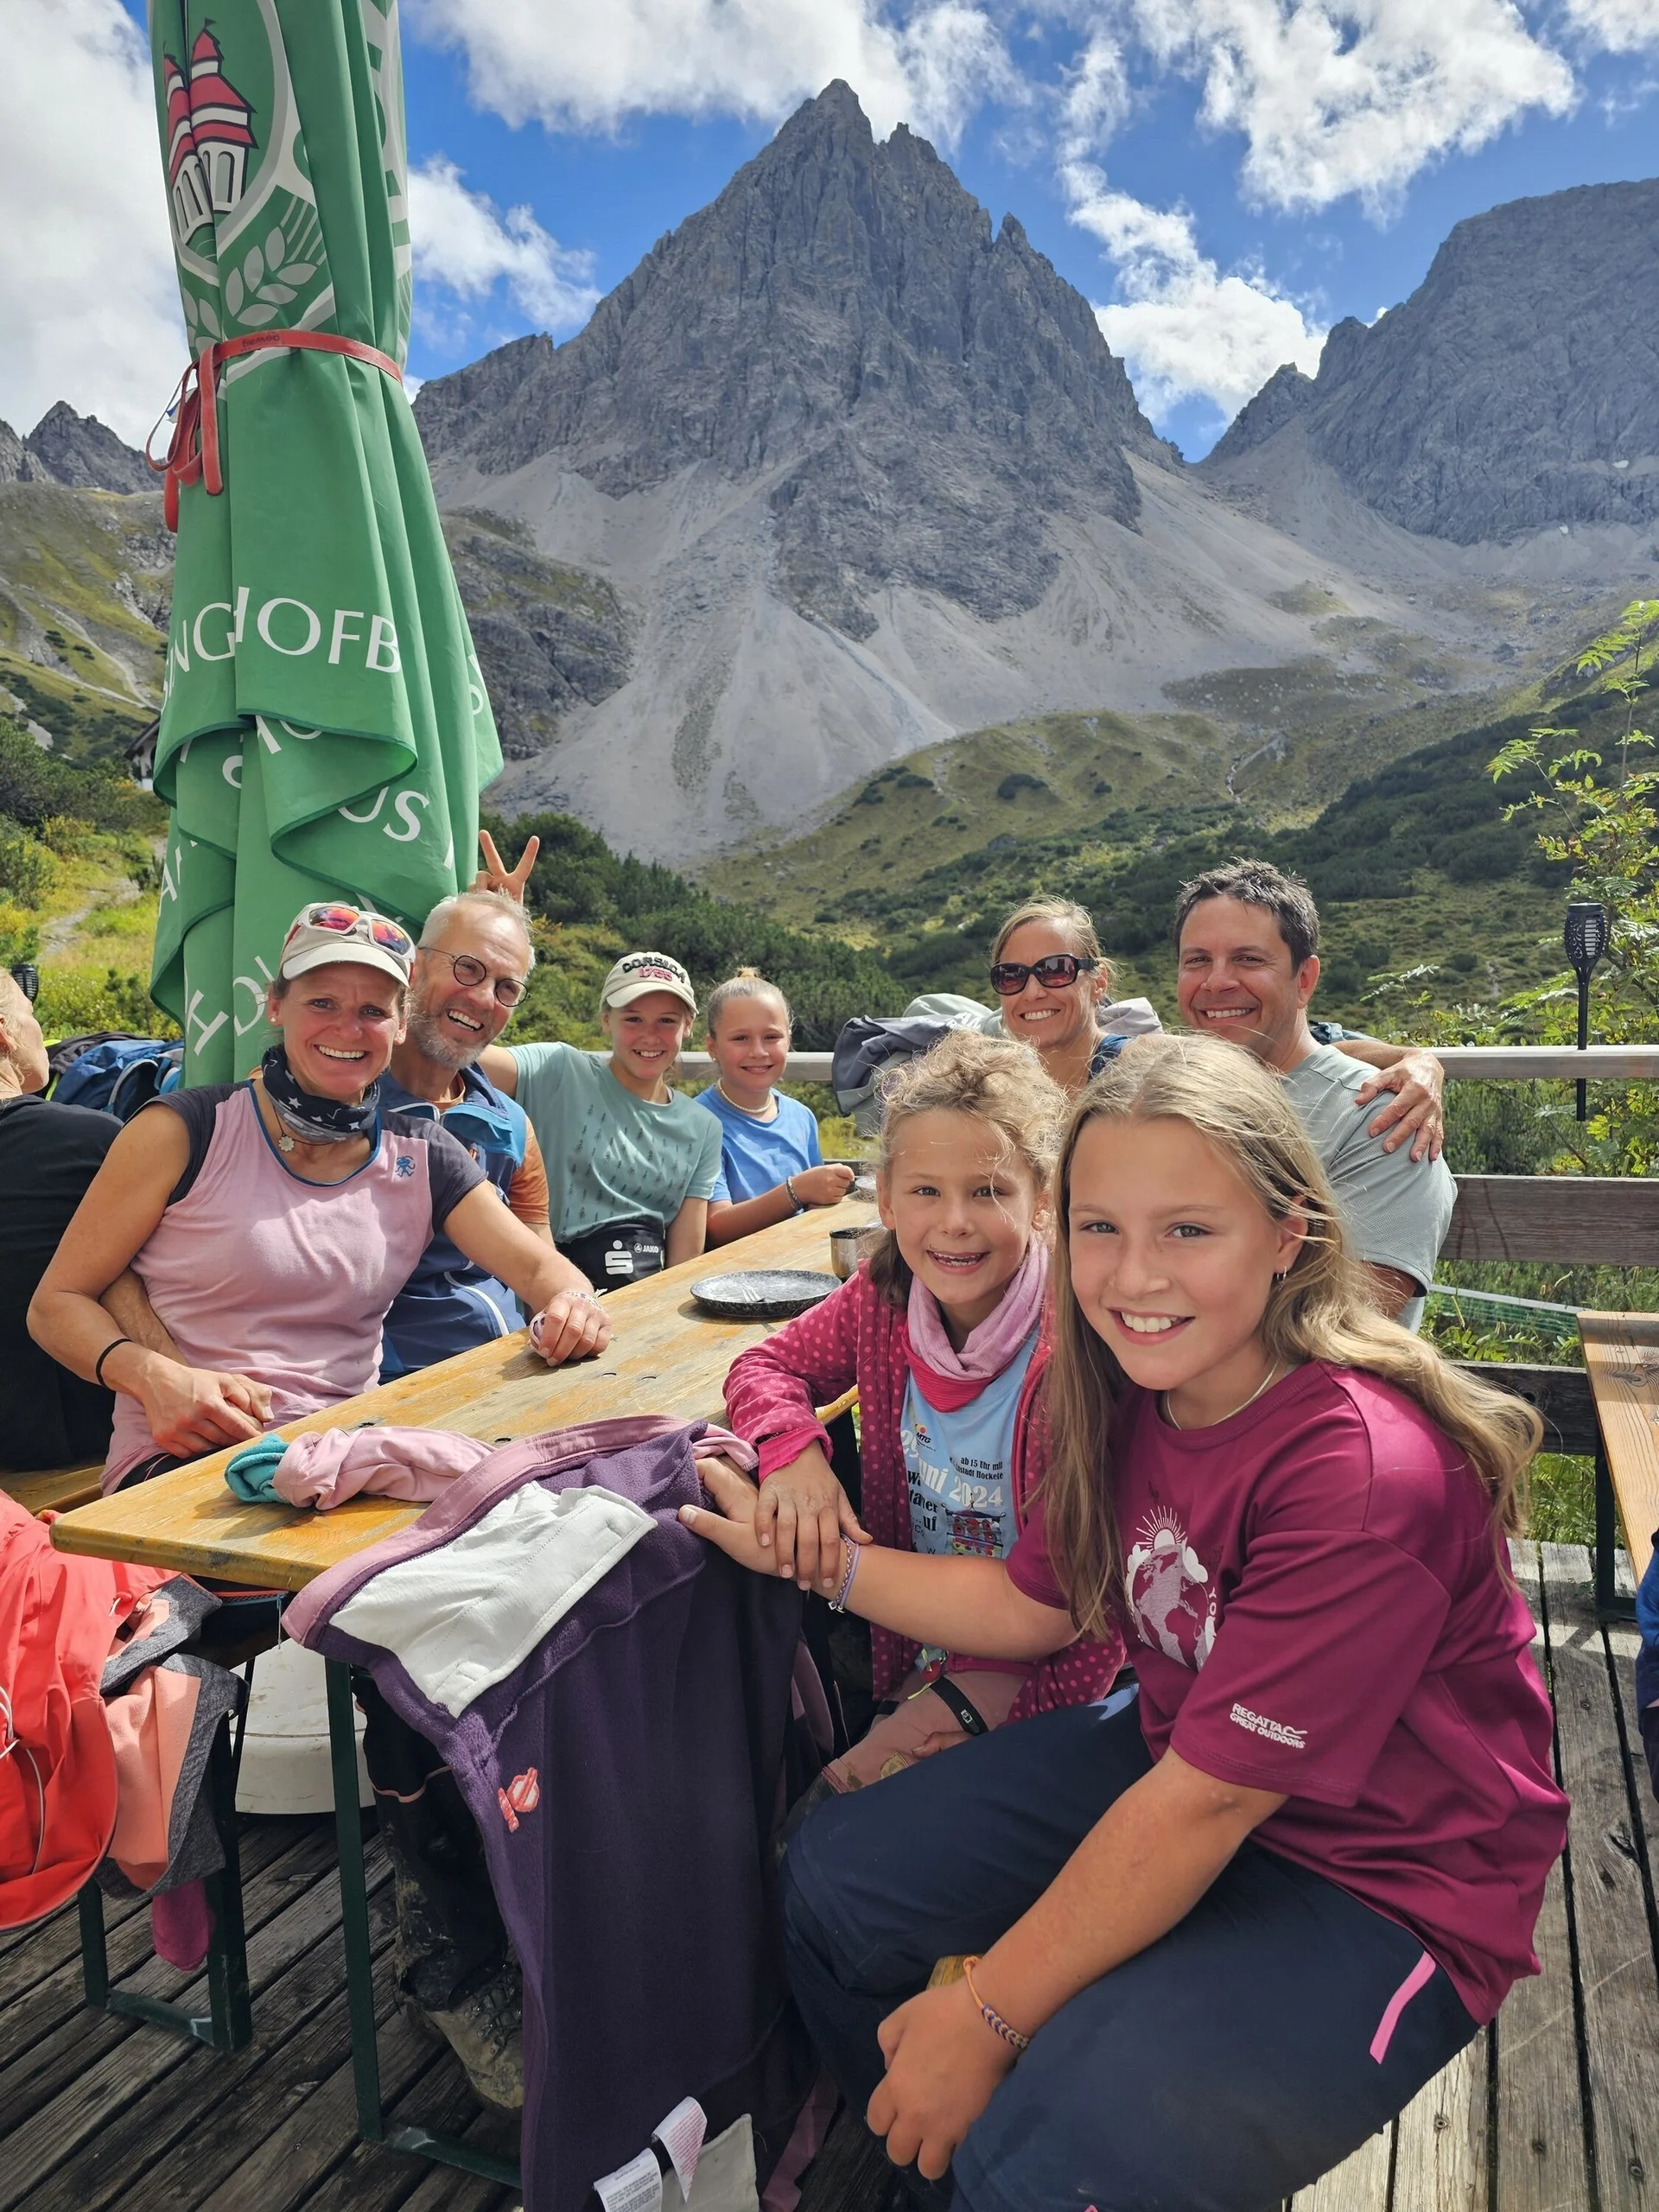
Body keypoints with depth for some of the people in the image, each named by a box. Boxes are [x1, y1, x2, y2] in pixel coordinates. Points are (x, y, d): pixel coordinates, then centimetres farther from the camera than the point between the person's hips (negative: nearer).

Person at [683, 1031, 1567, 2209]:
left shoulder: (1360, 1476, -33)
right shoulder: (1132, 1388, -10)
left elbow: (1206, 1802, -27)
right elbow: (1032, 1604, 2)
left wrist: (985, 2018, -18)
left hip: (1383, 1880, -6)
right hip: (1175, 1752, 7)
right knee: (835, 1877, 7)